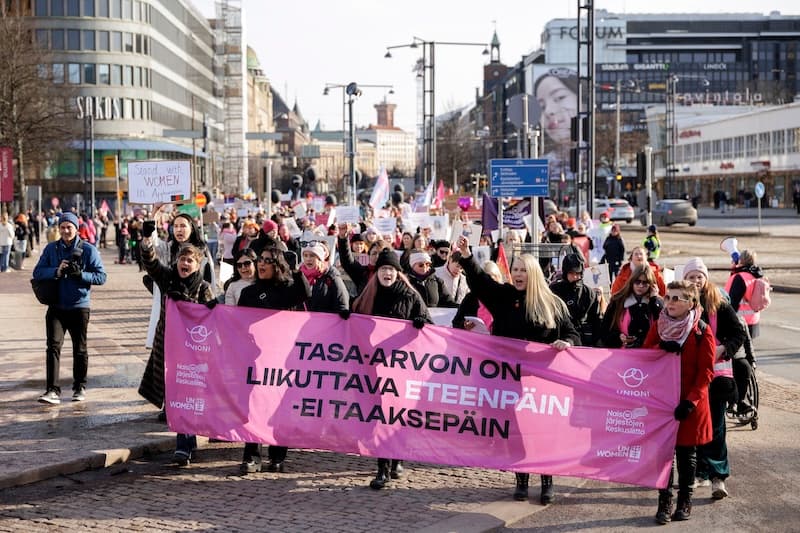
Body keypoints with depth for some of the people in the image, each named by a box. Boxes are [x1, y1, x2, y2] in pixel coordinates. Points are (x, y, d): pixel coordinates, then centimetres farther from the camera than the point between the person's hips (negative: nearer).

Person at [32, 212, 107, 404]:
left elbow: (101, 276, -6)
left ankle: (80, 387, 25)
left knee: (79, 349, 9)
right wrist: (56, 271, -18)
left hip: (79, 306, -1)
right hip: (56, 306, 1)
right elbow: (37, 273, 0)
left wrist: (81, 274, -22)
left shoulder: (88, 250, -3)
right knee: (53, 345, -11)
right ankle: (53, 390, -14)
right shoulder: (51, 249, 5)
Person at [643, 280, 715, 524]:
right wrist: (661, 347, -16)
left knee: (686, 453, 7)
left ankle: (685, 501, 21)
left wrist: (691, 401, -17)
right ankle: (665, 501, 10)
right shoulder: (658, 326, 5)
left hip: (690, 404, -2)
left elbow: (706, 372, -8)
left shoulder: (702, 332, -7)